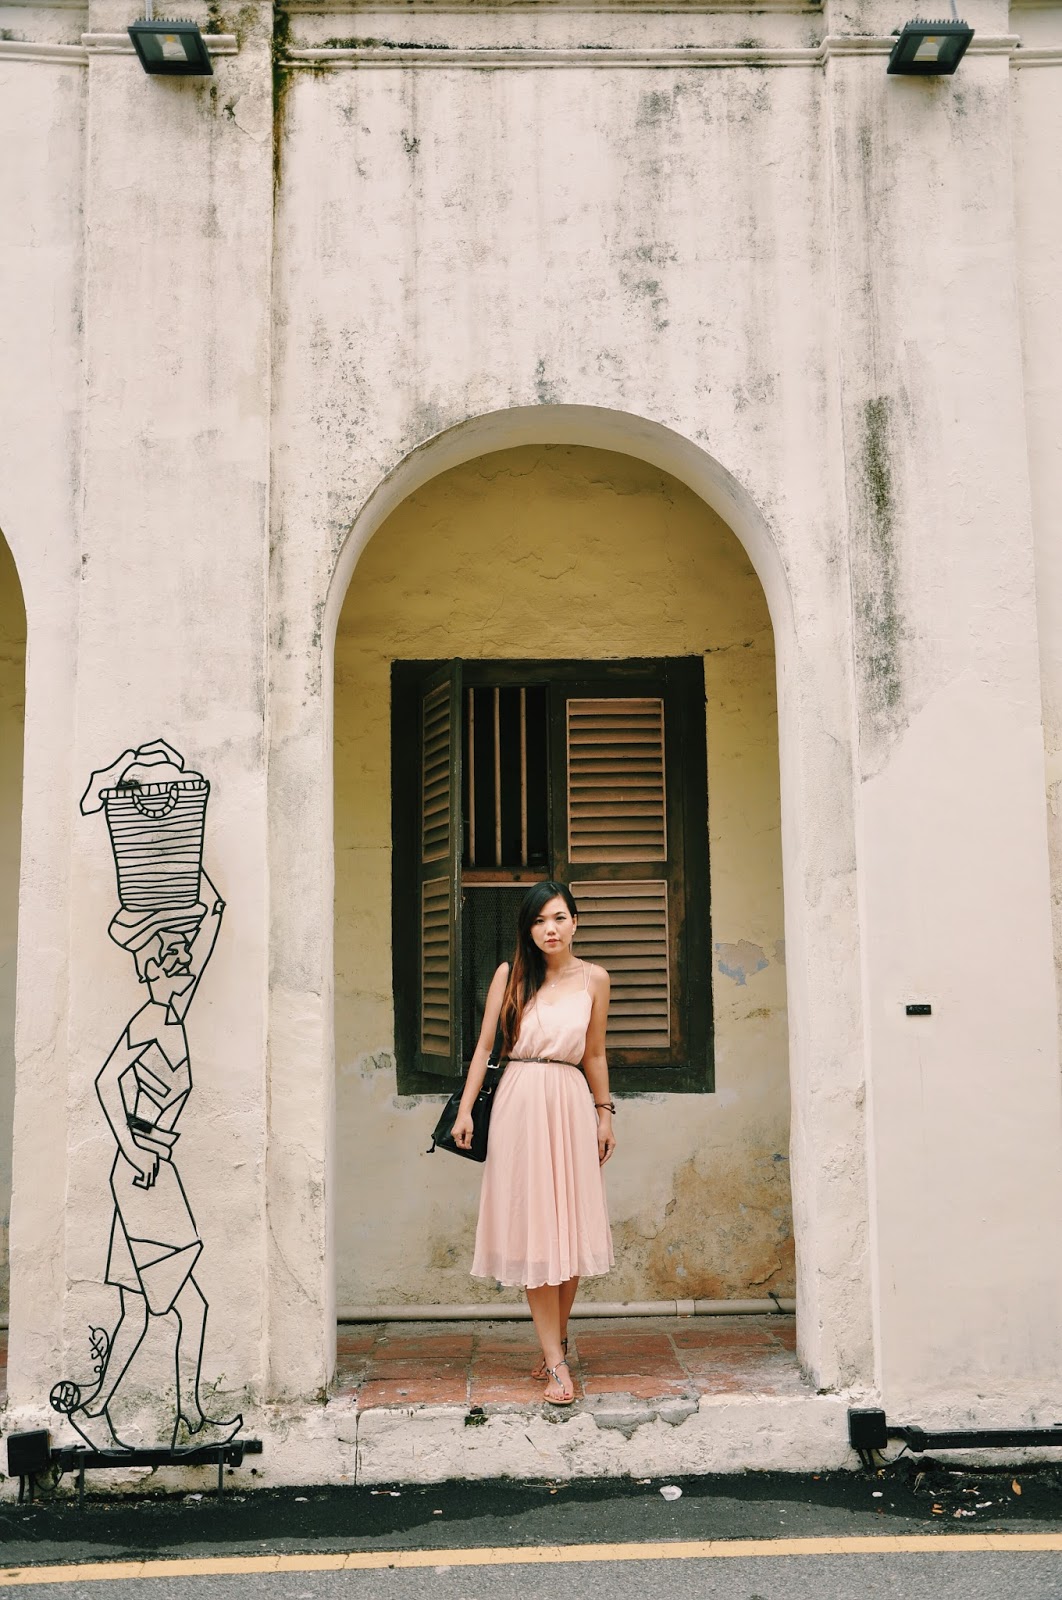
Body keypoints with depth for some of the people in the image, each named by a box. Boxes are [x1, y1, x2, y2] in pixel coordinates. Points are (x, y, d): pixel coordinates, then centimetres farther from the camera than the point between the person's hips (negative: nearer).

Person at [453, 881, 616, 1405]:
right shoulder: (510, 975, 2)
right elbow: (484, 1046, 5)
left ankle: (556, 1341, 20)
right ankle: (557, 1361, 0)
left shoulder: (594, 979, 6)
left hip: (571, 1104, 2)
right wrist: (465, 1109, 1)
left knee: (569, 1224, 3)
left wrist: (604, 1114, 15)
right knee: (531, 1226, -3)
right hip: (520, 1102, -2)